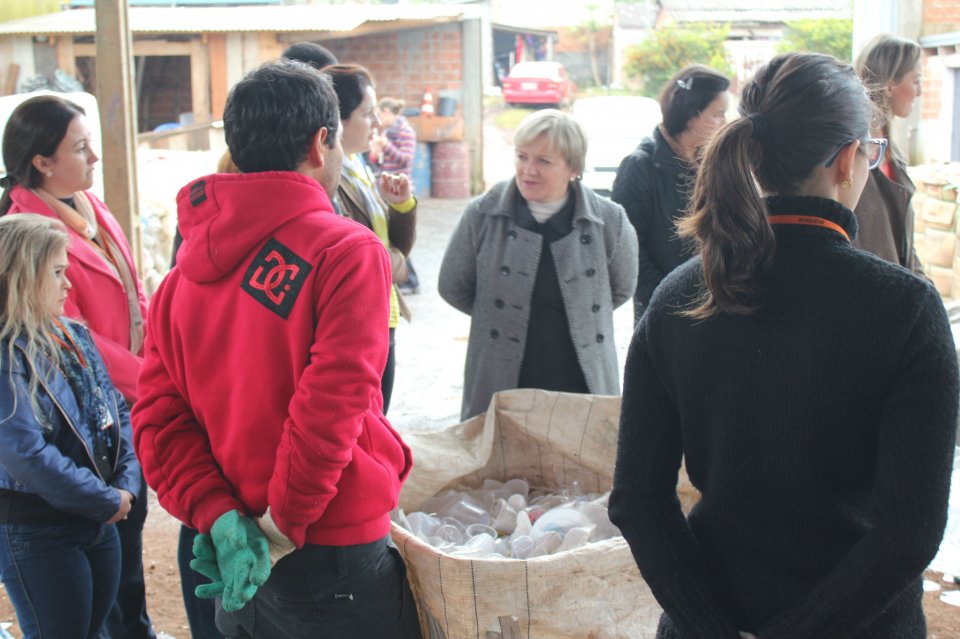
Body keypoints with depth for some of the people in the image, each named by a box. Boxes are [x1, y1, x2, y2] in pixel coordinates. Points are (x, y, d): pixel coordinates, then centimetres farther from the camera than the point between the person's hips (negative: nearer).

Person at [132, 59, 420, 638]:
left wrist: (218, 517, -7)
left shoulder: (189, 268, 4)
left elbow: (160, 417, -1)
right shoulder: (348, 252, -14)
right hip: (334, 559, -6)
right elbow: (331, 405, -22)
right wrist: (282, 528, -14)